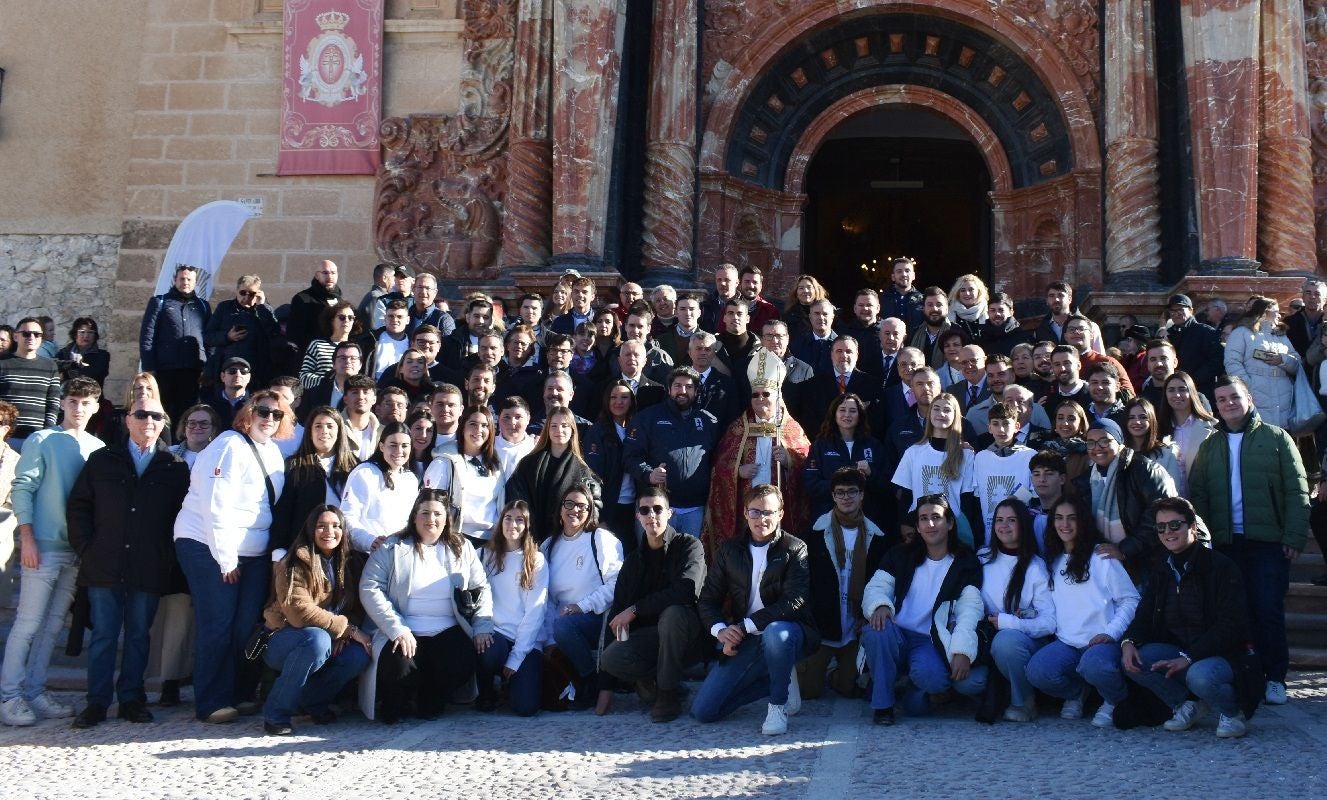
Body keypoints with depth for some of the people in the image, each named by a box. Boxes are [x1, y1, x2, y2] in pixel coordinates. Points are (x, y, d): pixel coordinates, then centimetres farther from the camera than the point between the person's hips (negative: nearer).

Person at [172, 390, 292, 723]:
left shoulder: (273, 452, 11)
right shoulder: (230, 446, -12)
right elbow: (215, 505, -17)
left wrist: (279, 551, 6)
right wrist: (226, 558, -16)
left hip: (255, 552, 7)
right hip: (211, 548, -7)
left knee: (248, 625, 4)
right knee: (217, 627, -5)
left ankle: (242, 694, 16)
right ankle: (211, 704, 2)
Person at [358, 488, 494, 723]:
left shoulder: (462, 548, 12)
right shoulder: (392, 548, 2)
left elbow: (481, 588, 12)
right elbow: (370, 589, -7)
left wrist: (483, 626, -3)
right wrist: (397, 629, -18)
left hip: (449, 631, 2)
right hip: (404, 633, -2)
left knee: (462, 666, -27)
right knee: (400, 668, -32)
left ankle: (430, 703, 6)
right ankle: (395, 706, 5)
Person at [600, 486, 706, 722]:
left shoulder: (688, 546, -5)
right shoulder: (634, 560, 12)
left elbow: (686, 591, -23)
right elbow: (618, 608, 8)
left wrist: (635, 610, -19)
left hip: (684, 636, -3)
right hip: (648, 636, 3)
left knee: (672, 613, -38)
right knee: (612, 657, -28)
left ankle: (669, 694, -20)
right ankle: (653, 682, 2)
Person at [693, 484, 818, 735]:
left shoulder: (795, 549, -5)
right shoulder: (729, 550, 8)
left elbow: (793, 602, -17)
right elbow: (707, 600, 6)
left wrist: (744, 626, -21)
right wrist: (720, 630, -15)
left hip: (786, 630, -4)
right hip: (746, 642, 4)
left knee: (775, 633, -42)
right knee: (702, 711, -6)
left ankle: (779, 704, -15)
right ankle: (782, 681, 12)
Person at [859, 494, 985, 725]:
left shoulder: (966, 564, 7)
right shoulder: (901, 556, 14)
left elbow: (970, 608, -7)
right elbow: (876, 587, 3)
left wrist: (962, 651, -24)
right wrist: (880, 605, -24)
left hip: (930, 643, -2)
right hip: (895, 636, 2)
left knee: (930, 676, -36)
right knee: (877, 629, -34)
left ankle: (915, 694, 2)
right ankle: (882, 703, -16)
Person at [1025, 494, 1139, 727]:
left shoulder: (1101, 555, 3)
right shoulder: (1054, 561, 19)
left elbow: (1130, 599, 0)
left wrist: (1111, 633, -13)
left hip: (1100, 641, -4)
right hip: (1066, 644, 4)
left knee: (1093, 665, -38)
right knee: (1037, 671, -27)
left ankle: (1116, 701, -1)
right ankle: (1075, 693, 9)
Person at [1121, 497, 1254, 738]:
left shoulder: (1220, 567, -11)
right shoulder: (1160, 570, 10)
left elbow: (1231, 625, -17)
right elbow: (1145, 616, 7)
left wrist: (1189, 657, -26)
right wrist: (1128, 642, -17)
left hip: (1222, 655, -6)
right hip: (1176, 651, 6)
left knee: (1200, 676, -38)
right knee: (1132, 661, -19)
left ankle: (1232, 711, -4)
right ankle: (1183, 706, 2)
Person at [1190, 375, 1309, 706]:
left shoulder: (1276, 438, 5)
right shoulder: (1210, 446, 14)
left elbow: (1297, 491, 0)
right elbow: (1197, 495, 11)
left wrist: (1294, 536, -8)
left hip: (1268, 542, -3)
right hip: (1225, 543, 3)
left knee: (1269, 611, -4)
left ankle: (1274, 678, 4)